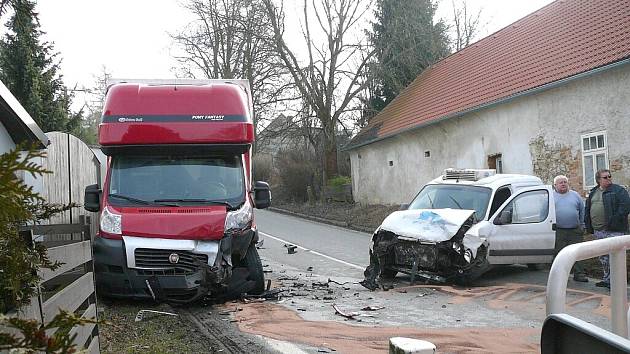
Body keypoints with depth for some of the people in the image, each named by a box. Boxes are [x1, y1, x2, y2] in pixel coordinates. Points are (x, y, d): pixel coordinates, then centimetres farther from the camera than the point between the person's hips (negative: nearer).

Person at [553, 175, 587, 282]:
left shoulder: (575, 195, 12)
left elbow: (582, 211, 17)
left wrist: (581, 225, 12)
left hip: (575, 230, 2)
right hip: (558, 232, -2)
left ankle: (579, 274, 8)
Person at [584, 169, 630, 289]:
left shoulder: (619, 190, -3)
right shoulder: (593, 193, 16)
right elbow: (587, 210, 21)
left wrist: (614, 220, -19)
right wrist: (589, 226, 11)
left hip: (614, 230, -7)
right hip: (598, 231, 7)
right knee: (603, 257, 15)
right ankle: (607, 278, 26)